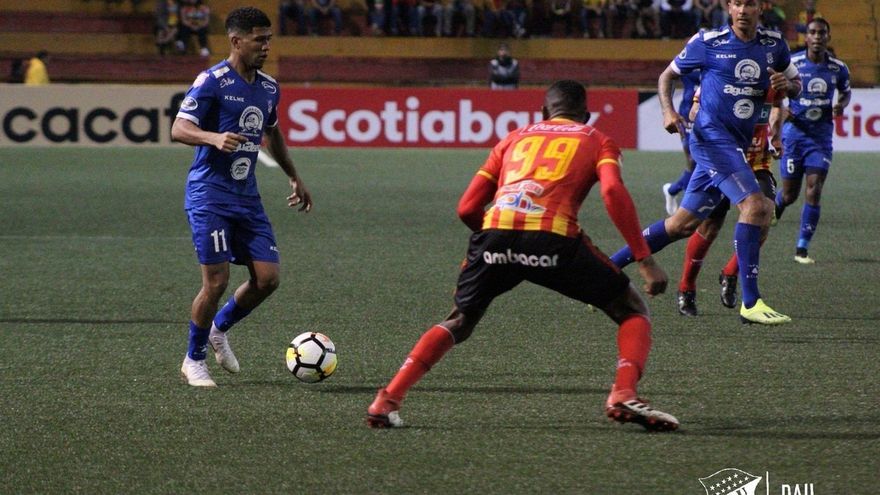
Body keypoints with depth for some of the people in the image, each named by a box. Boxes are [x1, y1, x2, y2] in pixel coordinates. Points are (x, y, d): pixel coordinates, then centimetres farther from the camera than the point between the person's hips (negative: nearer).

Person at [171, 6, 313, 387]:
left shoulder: (269, 88, 11)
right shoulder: (212, 82, -11)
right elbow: (178, 129, -17)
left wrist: (295, 179, 31)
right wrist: (215, 138, -35)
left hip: (246, 196, 7)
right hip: (210, 194, -7)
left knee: (267, 278, -2)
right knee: (216, 280, -9)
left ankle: (219, 329, 25)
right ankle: (194, 360, 10)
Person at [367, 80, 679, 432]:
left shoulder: (515, 138, 31)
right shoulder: (597, 141, 22)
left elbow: (467, 208, 23)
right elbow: (613, 191, 0)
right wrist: (645, 260, -2)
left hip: (494, 233, 3)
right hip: (553, 237, -3)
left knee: (458, 323, 27)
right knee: (632, 311, 15)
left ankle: (387, 400, 14)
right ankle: (624, 396, -9)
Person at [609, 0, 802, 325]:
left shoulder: (774, 45, 9)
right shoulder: (707, 42, -4)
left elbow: (797, 86, 20)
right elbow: (668, 74, 8)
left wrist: (787, 84, -5)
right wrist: (668, 111, -9)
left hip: (737, 145, 6)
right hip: (712, 136, -6)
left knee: (683, 225, 10)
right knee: (755, 206, -22)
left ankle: (608, 266, 22)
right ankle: (750, 303, -20)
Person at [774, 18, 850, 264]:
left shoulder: (838, 68, 0)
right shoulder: (792, 64, -7)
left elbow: (846, 91, 19)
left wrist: (841, 105, -3)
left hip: (821, 136, 1)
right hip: (794, 133, -1)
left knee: (814, 191, -10)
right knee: (790, 194, 5)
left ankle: (802, 248, -3)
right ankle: (775, 206, 44)